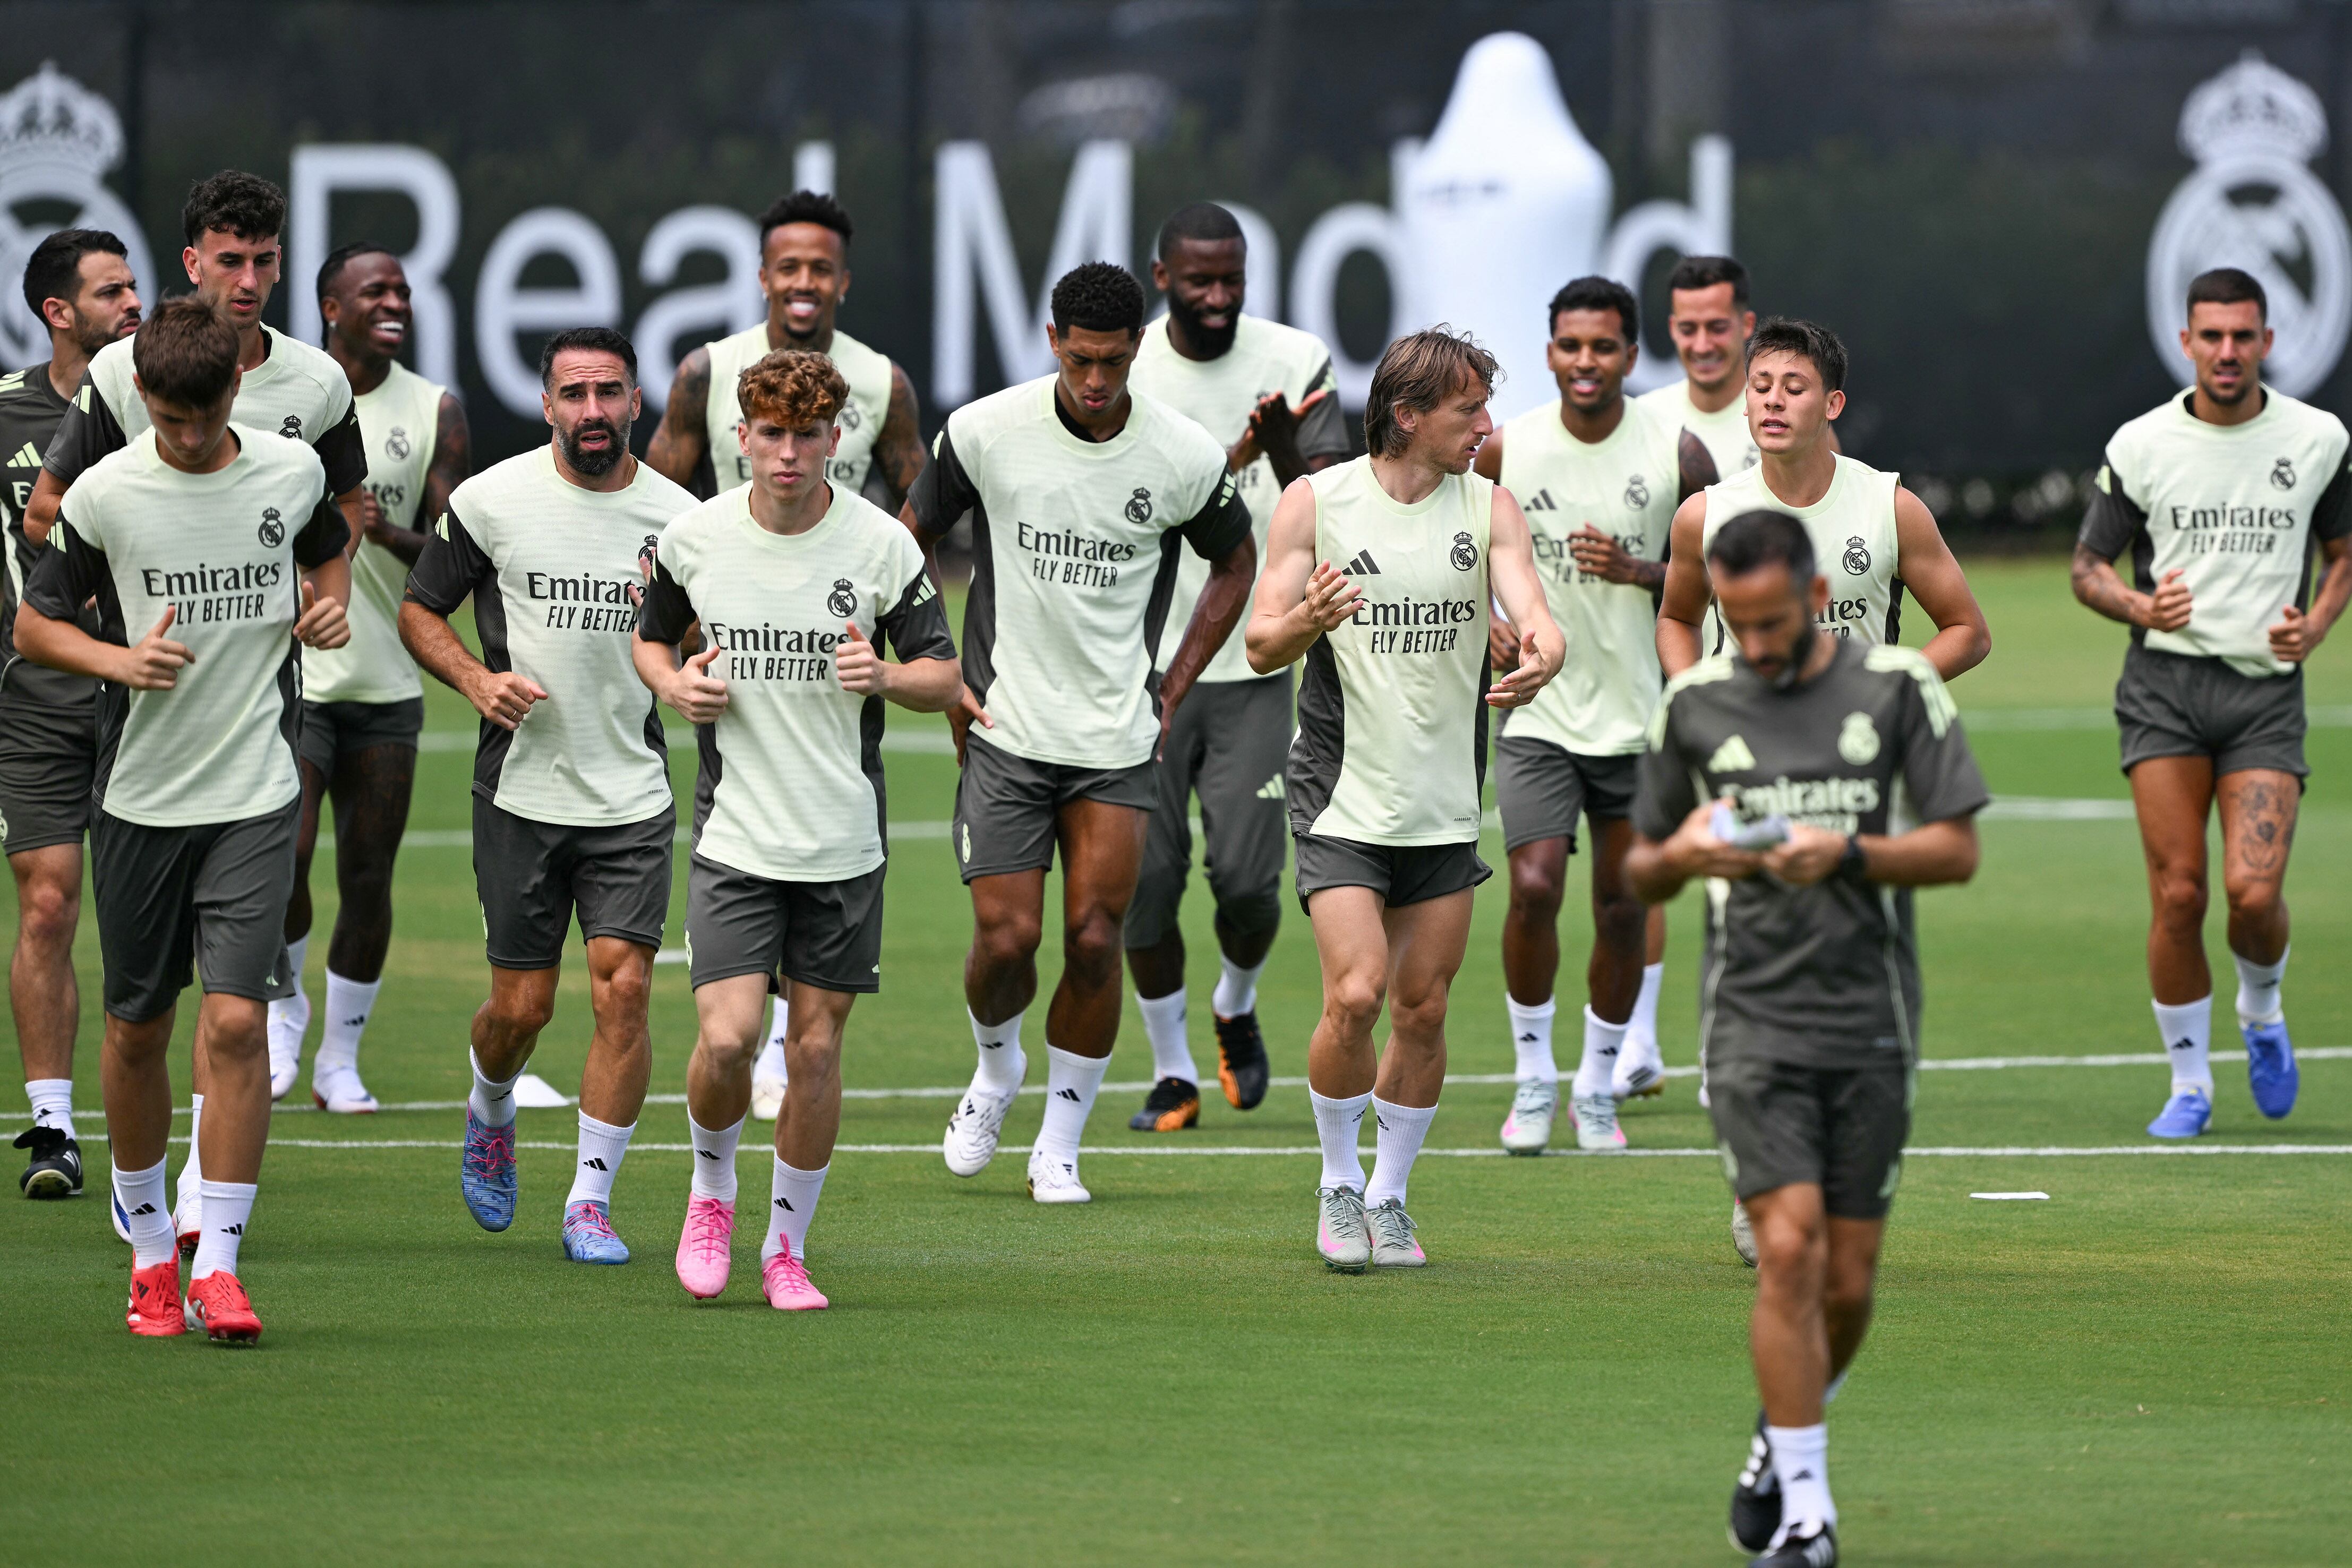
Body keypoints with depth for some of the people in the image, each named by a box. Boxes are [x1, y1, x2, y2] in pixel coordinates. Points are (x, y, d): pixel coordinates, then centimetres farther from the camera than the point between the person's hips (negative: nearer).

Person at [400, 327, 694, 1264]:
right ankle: (490, 1116, 37)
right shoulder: (491, 500, -3)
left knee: (623, 991, -10)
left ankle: (589, 1201, 0)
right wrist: (477, 679, -11)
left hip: (633, 797, 1)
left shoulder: (676, 517, 1)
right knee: (522, 1004, 3)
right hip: (521, 790, -1)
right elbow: (419, 610, 7)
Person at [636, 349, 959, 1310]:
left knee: (817, 1049, 3)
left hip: (846, 845, 0)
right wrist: (673, 683, -6)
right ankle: (711, 1188, 17)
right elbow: (651, 638, 16)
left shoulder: (882, 546, -5)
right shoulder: (694, 538, -2)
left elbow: (946, 679, 2)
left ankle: (787, 1247, 19)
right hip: (735, 840, 0)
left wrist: (884, 676, -19)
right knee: (726, 1039, -13)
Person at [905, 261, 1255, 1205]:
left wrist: (1173, 692, 7)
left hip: (1118, 740, 0)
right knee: (1007, 936, -7)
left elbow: (1235, 565, 13)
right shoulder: (986, 432, -7)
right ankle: (996, 1067, 26)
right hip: (1004, 729, 0)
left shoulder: (1187, 457, -6)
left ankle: (1059, 1146, 10)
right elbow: (911, 540, 9)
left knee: (1094, 940, -5)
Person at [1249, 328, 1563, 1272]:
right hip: (1341, 796, -3)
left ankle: (1388, 1197, 22)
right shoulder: (1315, 503, -5)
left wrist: (1541, 654, -35)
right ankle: (1338, 1185, 7)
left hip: (1445, 804, 3)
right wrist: (1305, 620, -28)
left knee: (1423, 1009, 5)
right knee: (1355, 996, -14)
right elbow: (1261, 647, -4)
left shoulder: (1488, 506, 2)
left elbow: (1531, 610, -11)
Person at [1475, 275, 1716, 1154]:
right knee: (1533, 887, -13)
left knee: (1624, 905, 5)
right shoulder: (1506, 449, -4)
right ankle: (1533, 1076, 4)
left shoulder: (1676, 454, -5)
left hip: (1638, 714, 1)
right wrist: (1483, 617, -6)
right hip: (1539, 710, 0)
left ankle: (1600, 1083, 22)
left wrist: (1640, 570, -15)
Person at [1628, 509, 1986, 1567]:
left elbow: (1957, 850, -1)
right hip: (1753, 1021, 0)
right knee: (1789, 1250, -15)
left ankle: (1782, 1439, 34)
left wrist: (1847, 853, -17)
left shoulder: (1899, 687, 0)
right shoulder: (1693, 702, 5)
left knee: (1847, 1281, 4)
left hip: (1872, 1023, 0)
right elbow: (1641, 873, 14)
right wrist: (1677, 858, -10)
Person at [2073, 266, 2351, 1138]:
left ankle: (2262, 1015, 19)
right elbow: (2088, 567, 8)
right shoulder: (2141, 445, 1)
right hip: (2166, 683, 0)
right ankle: (2189, 1081, 8)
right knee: (2178, 893, -7)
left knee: (2254, 891, -14)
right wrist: (2139, 606, -14)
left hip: (2267, 687, 0)